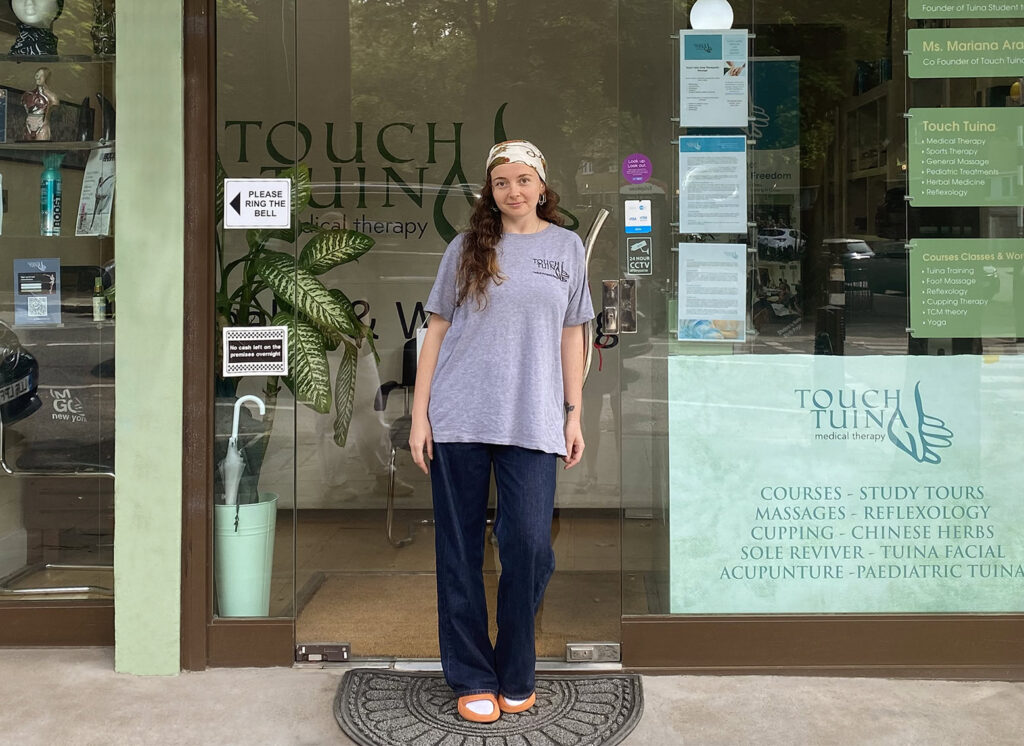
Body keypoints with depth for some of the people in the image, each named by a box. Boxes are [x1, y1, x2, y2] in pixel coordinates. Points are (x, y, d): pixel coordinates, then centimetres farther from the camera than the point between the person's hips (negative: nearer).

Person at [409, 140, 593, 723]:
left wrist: (574, 415, 7)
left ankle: (516, 676, 14)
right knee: (460, 551, 3)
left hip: (533, 423, 0)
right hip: (457, 420, 0)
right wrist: (419, 414, 1)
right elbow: (438, 330, 8)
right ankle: (473, 679, 16)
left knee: (529, 545, -6)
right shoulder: (467, 248, 9)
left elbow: (572, 335, 12)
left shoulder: (567, 247, 11)